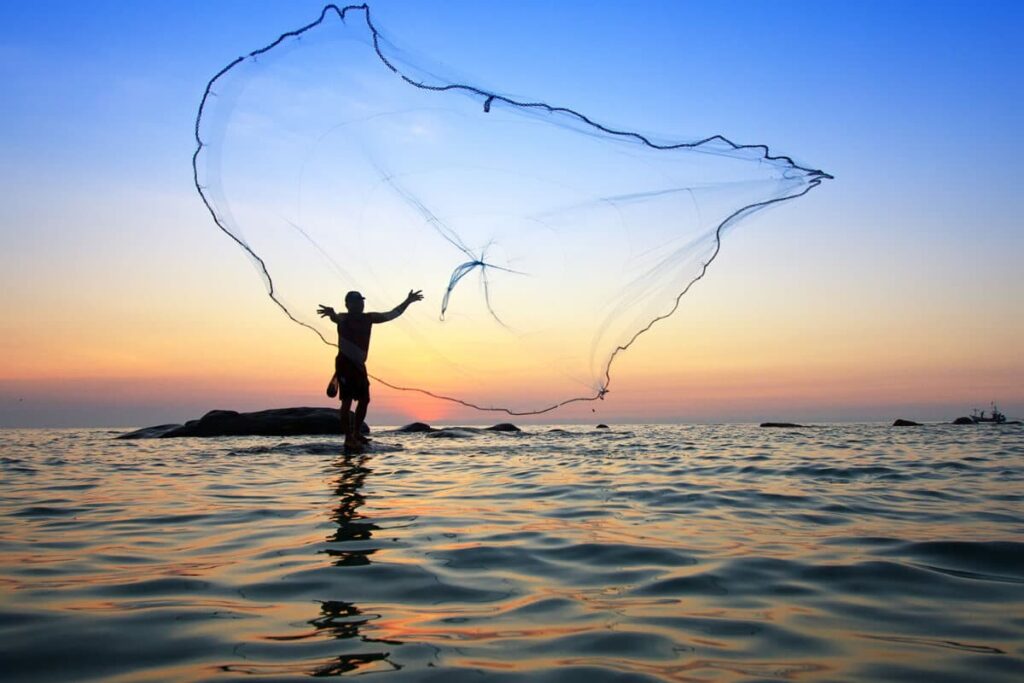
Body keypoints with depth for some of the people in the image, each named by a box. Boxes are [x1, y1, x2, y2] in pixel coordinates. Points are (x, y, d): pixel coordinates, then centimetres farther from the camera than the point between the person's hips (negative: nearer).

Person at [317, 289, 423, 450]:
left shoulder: (368, 318, 8)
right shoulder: (344, 318, -10)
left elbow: (392, 314, 14)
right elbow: (336, 318, -35)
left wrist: (407, 302, 8)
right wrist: (331, 313, -60)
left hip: (359, 365, 7)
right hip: (345, 363, -7)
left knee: (364, 400, 11)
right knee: (347, 400, -11)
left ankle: (356, 433, 27)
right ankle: (348, 439, -9)